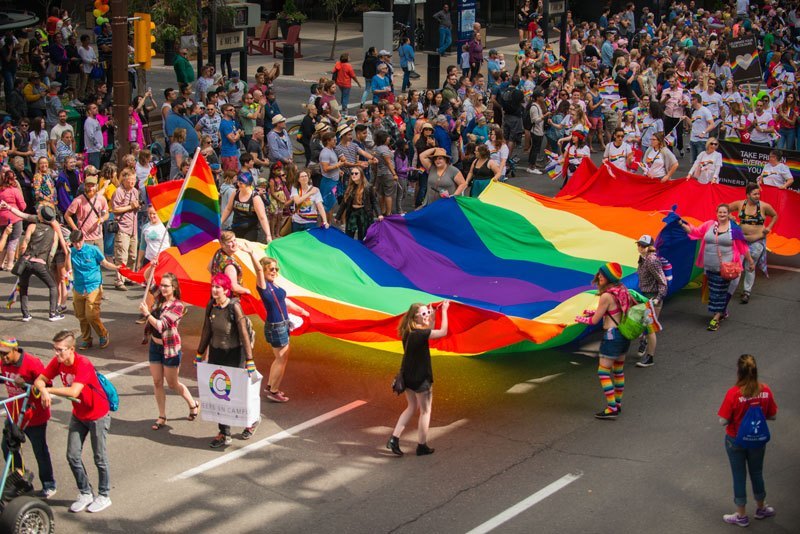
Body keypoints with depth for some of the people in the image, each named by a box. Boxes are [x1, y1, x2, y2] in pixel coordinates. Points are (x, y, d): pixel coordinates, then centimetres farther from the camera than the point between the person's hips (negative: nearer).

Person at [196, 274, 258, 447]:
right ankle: (224, 434, 12)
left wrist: (249, 360, -19)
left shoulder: (234, 307, -17)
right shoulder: (211, 306, 0)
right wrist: (200, 353, 16)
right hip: (215, 353, 5)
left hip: (234, 354, -5)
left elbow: (244, 333, -17)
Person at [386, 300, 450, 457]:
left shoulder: (409, 332, 2)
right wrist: (444, 311, -16)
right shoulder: (418, 333, -24)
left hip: (408, 376, 8)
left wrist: (432, 316, 9)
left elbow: (429, 333, 16)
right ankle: (422, 446, 18)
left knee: (412, 407, 23)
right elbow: (443, 332, -23)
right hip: (420, 378, -8)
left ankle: (394, 439, 16)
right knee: (425, 411, 9)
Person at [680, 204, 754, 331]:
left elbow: (743, 246, 0)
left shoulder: (734, 229, -5)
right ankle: (723, 312, 34)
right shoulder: (709, 225, 3)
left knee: (720, 291, -2)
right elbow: (695, 231, 6)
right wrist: (682, 225, -6)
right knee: (713, 290, 13)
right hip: (710, 266, 4)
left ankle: (716, 318, 2)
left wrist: (750, 260, 5)